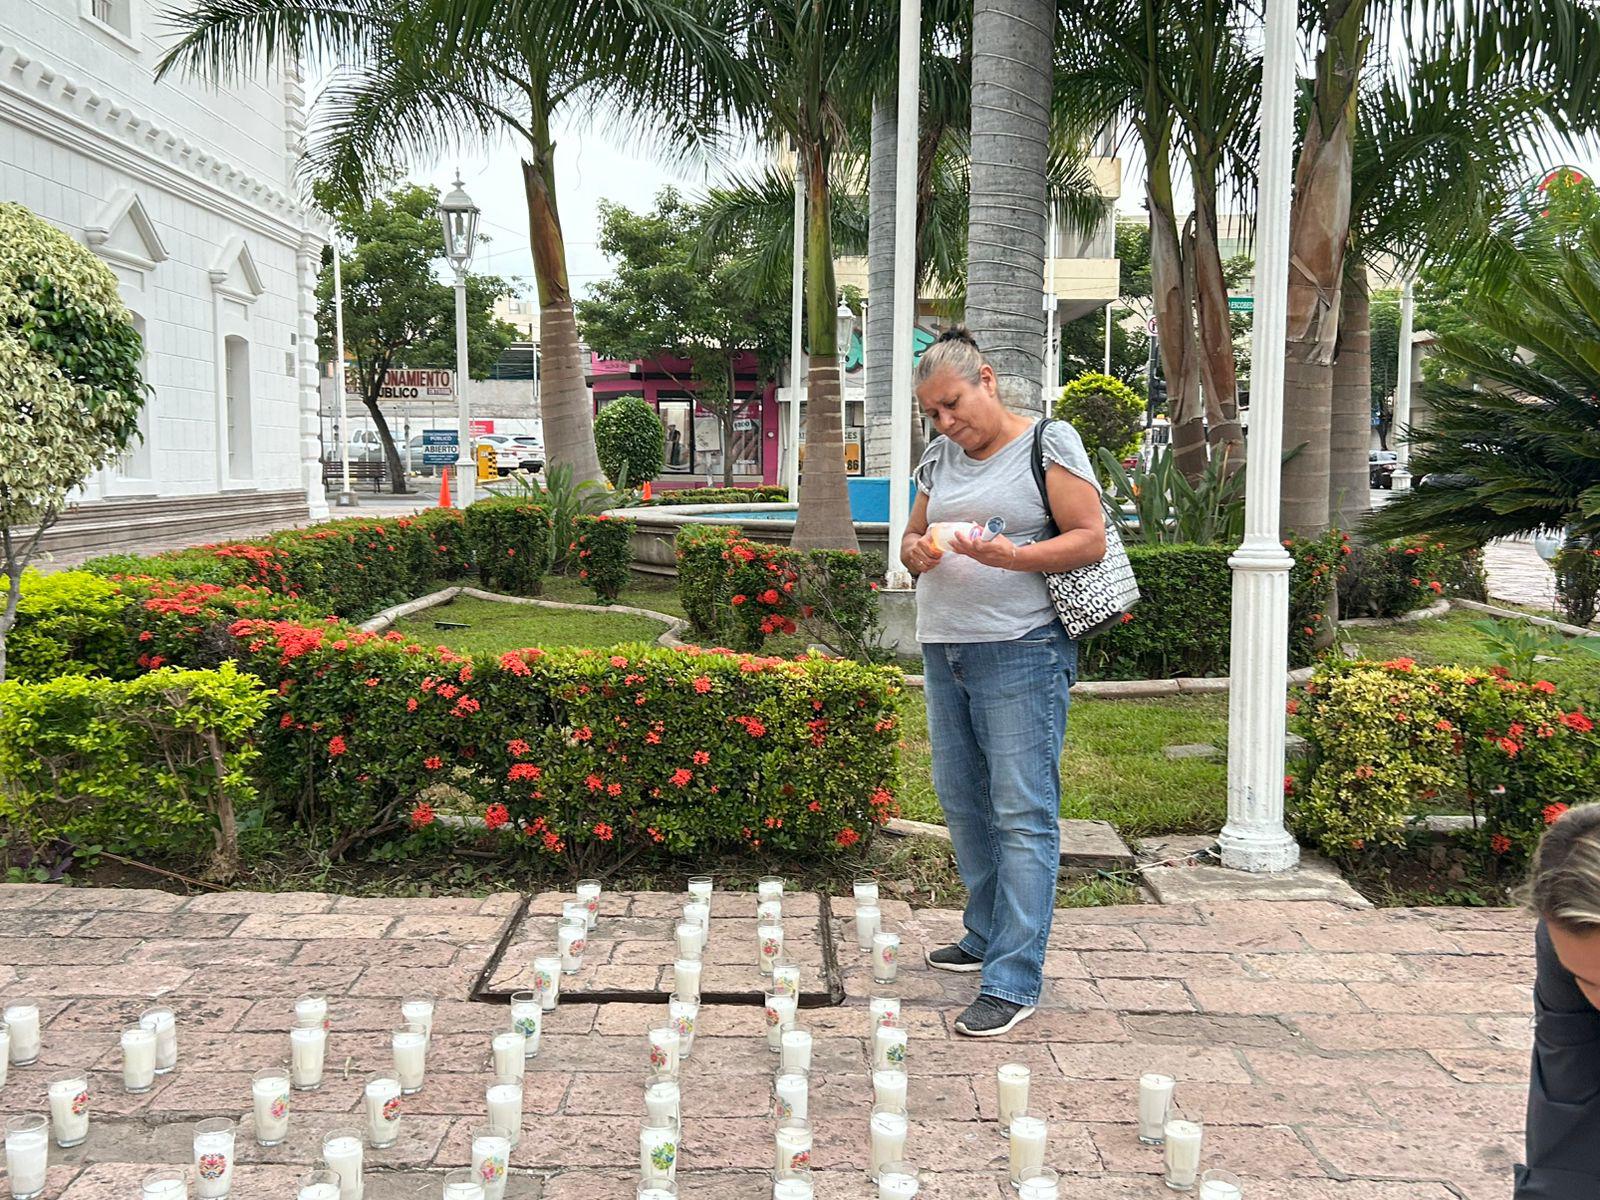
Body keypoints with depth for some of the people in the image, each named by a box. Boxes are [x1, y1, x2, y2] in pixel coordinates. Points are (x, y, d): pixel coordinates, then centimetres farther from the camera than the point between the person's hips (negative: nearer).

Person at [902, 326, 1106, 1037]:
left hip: (1022, 653, -7)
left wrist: (1010, 555, -23)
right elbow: (911, 538, 21)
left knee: (1021, 812, -8)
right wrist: (918, 551, -4)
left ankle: (1014, 980, -6)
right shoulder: (939, 458, 15)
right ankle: (987, 936, 30)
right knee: (961, 800, 13)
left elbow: (1090, 540, -9)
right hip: (945, 650, 7)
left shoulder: (1049, 443, -4)